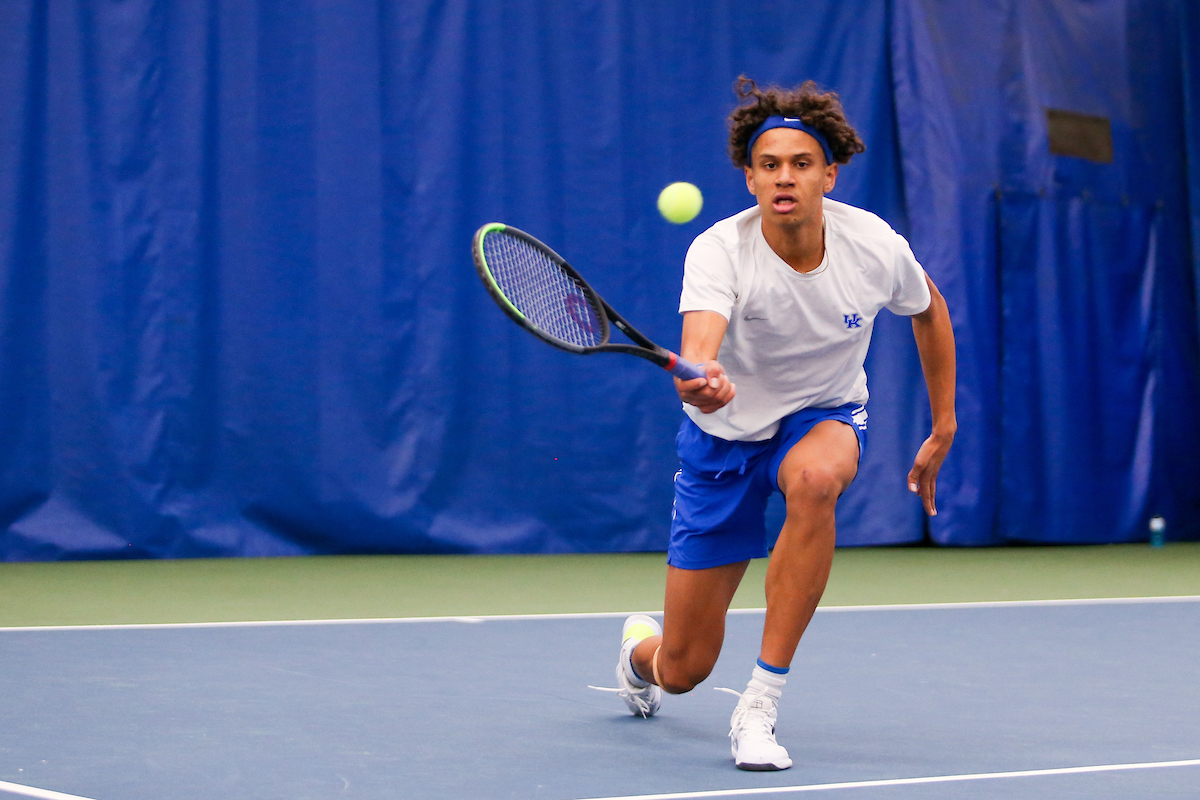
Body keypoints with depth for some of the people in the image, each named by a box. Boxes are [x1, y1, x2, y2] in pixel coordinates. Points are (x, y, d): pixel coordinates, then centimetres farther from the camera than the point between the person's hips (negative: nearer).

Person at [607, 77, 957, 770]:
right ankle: (640, 648, 44)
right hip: (726, 434, -1)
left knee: (814, 478, -41)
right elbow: (700, 341, -46)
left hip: (825, 418, 1)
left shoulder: (876, 246, -17)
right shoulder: (720, 251, -26)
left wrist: (943, 430, 8)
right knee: (683, 671, 0)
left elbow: (930, 309, 6)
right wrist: (701, 378, -71)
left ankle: (761, 705, -30)